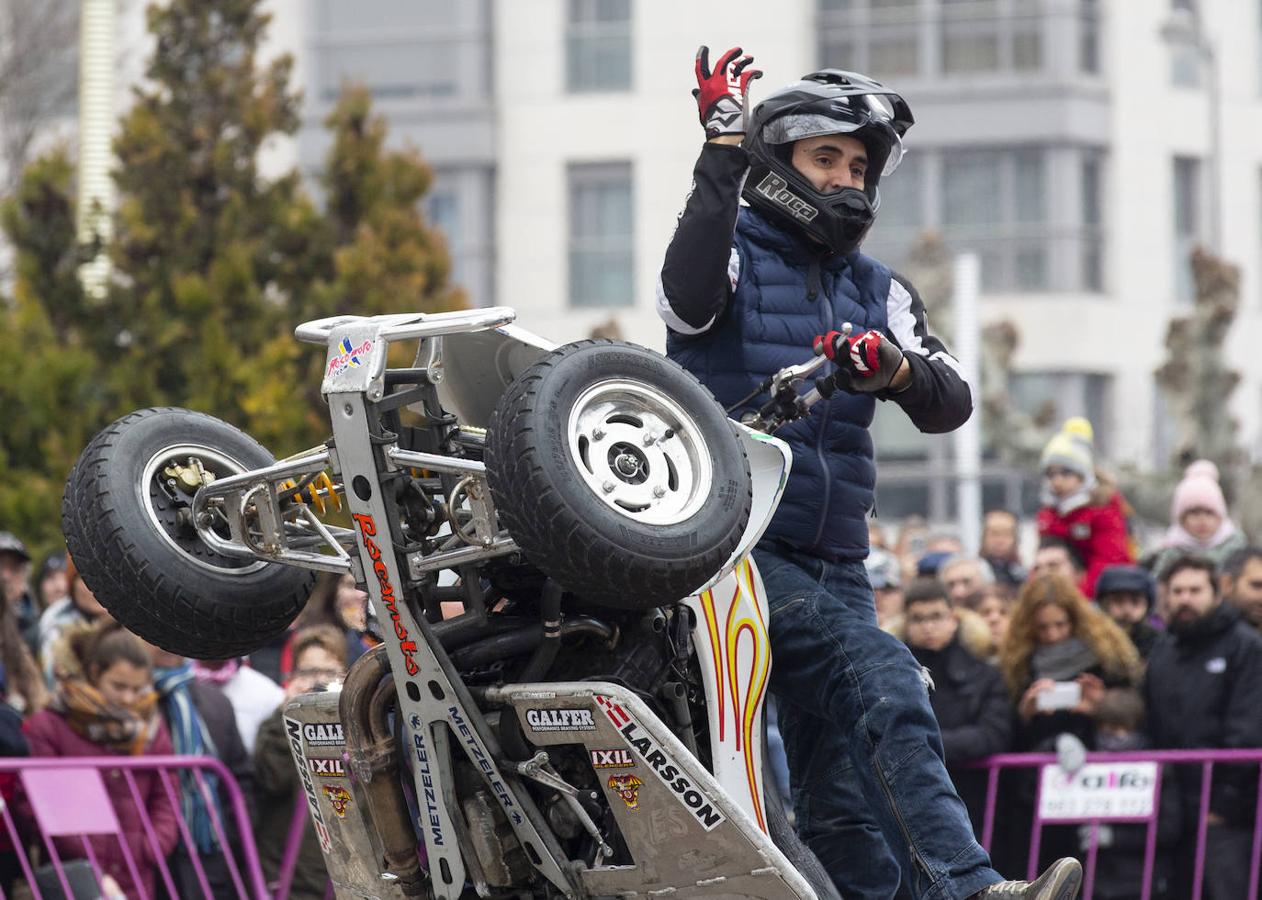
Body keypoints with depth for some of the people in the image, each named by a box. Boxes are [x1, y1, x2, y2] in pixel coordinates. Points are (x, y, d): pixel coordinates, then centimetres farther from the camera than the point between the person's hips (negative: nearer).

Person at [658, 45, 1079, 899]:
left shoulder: (880, 293, 18)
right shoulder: (731, 251, 3)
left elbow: (952, 405, 5)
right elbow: (689, 298, -22)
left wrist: (896, 369, -17)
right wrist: (724, 150, -20)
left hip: (835, 566, 7)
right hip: (733, 546, -6)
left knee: (844, 809, 5)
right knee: (883, 677, -27)